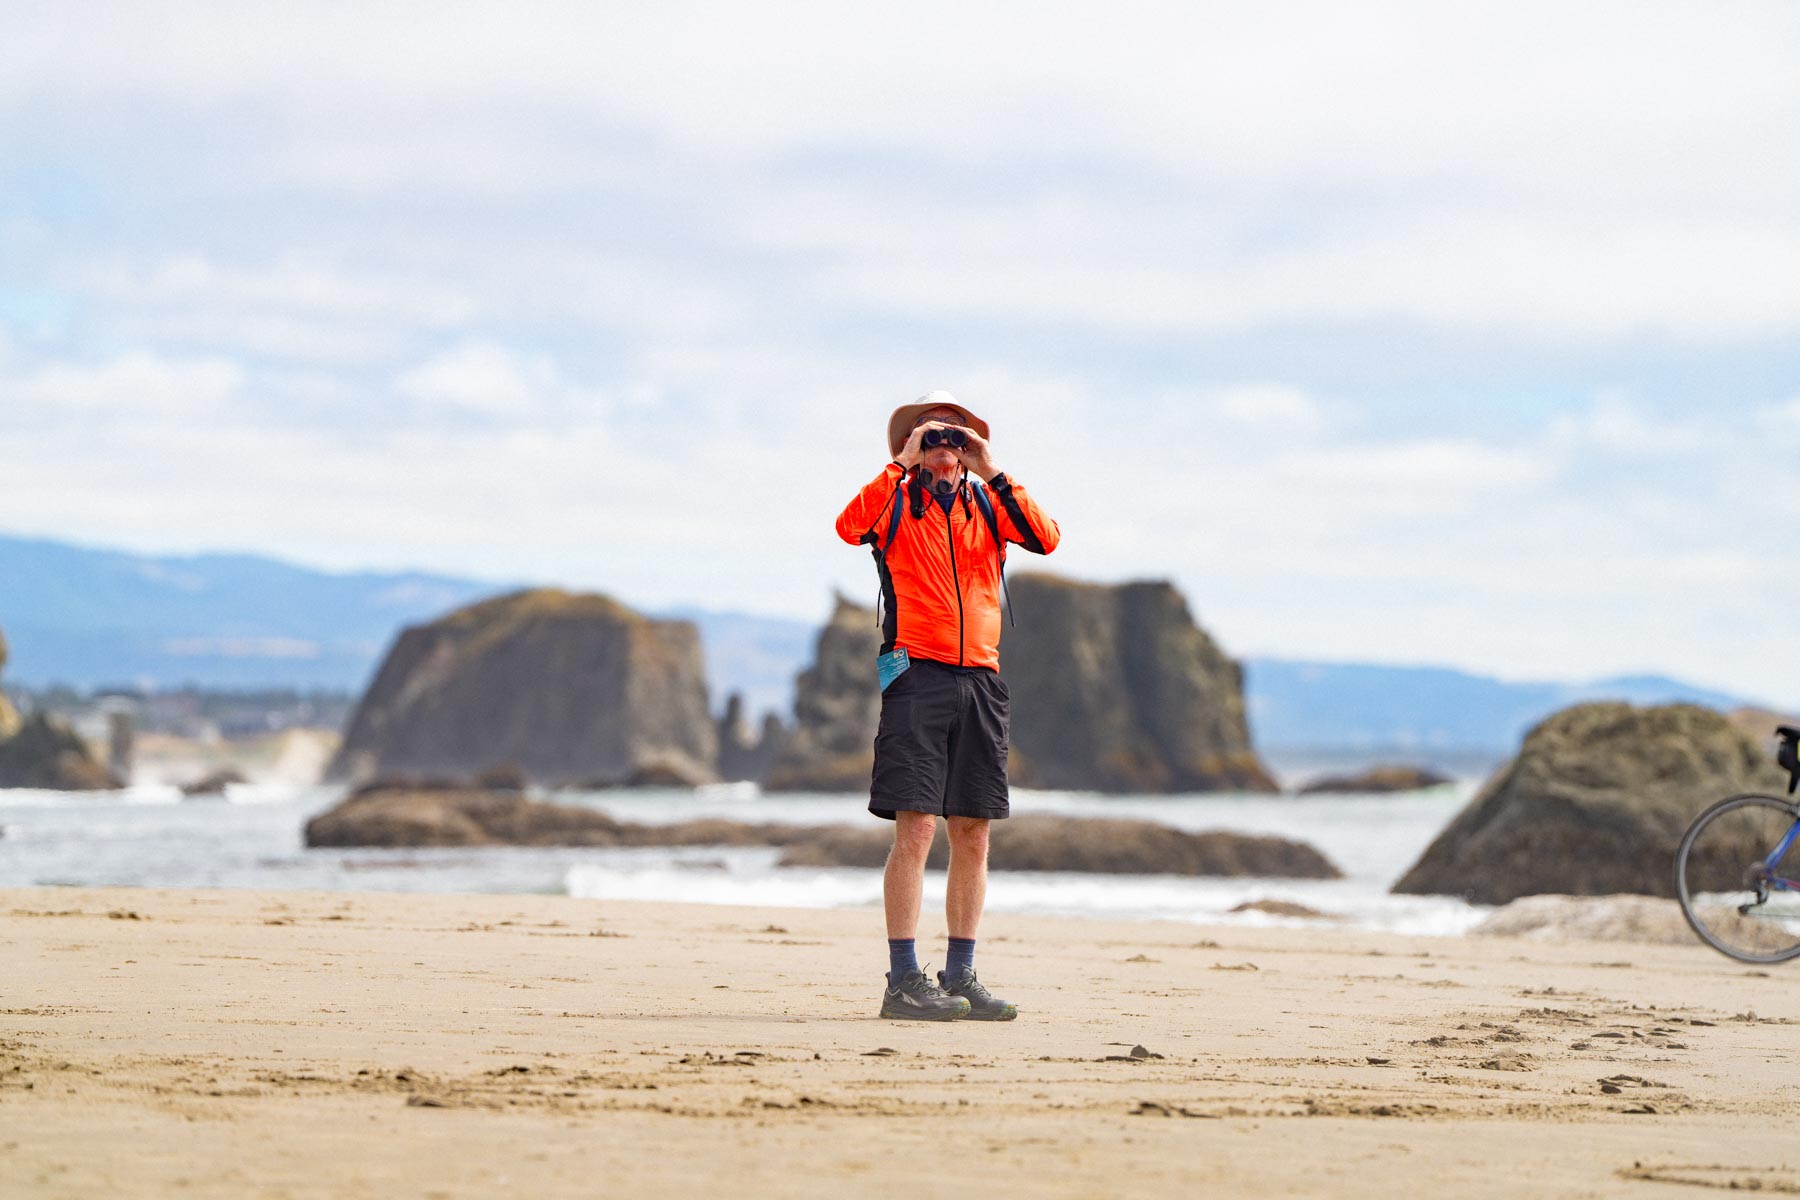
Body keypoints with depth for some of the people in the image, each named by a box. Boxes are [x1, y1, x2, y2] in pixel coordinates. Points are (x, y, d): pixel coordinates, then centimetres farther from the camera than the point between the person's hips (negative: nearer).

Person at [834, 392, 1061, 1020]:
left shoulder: (988, 503, 16)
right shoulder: (896, 500, 6)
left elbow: (1046, 539, -1)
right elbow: (850, 526, -15)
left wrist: (992, 473, -3)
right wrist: (903, 464, -10)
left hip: (980, 679, 4)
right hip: (917, 674, -4)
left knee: (972, 834, 6)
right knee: (916, 827, -10)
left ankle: (960, 976, 13)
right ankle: (904, 981, -9)